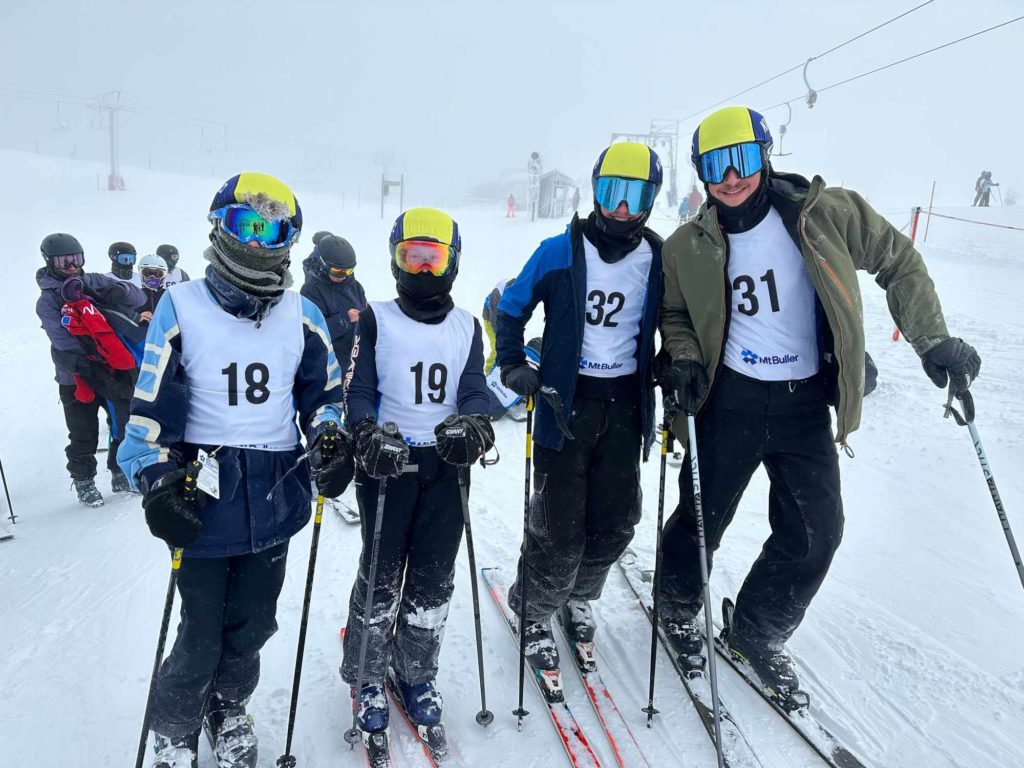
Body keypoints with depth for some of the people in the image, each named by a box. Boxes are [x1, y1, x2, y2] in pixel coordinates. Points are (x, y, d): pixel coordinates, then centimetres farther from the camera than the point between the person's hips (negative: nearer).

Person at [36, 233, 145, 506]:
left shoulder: (96, 282, 6)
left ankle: (121, 474, 24)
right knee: (83, 436, 5)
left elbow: (138, 298, 2)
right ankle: (84, 481, 22)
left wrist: (120, 291, -19)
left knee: (127, 424, 6)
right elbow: (63, 342, -16)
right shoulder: (47, 301, -4)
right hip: (77, 378, -3)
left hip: (115, 371, 3)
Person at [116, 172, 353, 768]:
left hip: (276, 498, 3)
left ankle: (228, 708, 45)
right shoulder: (182, 307, -5)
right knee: (201, 635, 7)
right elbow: (151, 406, -5)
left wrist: (330, 441, -5)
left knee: (251, 627, 17)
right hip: (203, 499, -3)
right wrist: (157, 482, -12)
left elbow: (325, 391, 12)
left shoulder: (302, 315, 3)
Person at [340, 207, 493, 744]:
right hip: (387, 462, -2)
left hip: (446, 464, 3)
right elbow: (357, 391, -4)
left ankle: (417, 674, 30)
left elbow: (475, 392, 1)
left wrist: (470, 426, -20)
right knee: (381, 575, 5)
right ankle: (366, 677, 26)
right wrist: (369, 436, -22)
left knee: (433, 578, 10)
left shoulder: (467, 327, 9)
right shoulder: (375, 320, 1)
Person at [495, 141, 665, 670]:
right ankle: (534, 613, 24)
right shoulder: (559, 252, -6)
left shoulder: (658, 260, 3)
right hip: (566, 401, -3)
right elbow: (509, 309, 4)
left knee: (616, 521, 9)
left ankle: (579, 597, 37)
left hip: (625, 404, 4)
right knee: (559, 526, -2)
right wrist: (513, 367, -7)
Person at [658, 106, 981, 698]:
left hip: (806, 403, 1)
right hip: (731, 400, -1)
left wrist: (934, 341, -4)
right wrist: (685, 361, -9)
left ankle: (758, 633, 29)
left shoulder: (826, 214, -7)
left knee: (816, 532, 4)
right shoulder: (688, 247, -3)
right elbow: (676, 314, 11)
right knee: (703, 517, 9)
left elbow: (900, 263, 3)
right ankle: (679, 608, 39)